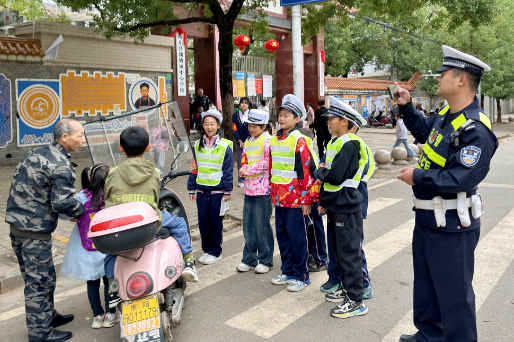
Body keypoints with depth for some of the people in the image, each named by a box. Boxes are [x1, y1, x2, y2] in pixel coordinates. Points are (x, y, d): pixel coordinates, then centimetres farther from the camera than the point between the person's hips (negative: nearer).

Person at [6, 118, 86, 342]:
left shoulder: (36, 153, 10)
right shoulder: (61, 166, -18)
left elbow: (19, 181, 17)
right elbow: (62, 203, -22)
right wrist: (82, 211, -6)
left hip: (17, 224, 9)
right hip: (35, 232, -9)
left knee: (33, 277, 21)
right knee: (40, 281, 2)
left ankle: (48, 316, 38)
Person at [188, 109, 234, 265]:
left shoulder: (225, 146, -3)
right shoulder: (197, 145, 9)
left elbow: (228, 170, -4)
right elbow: (194, 168, 12)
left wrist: (227, 191, -7)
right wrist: (191, 188, 9)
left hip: (217, 191, -4)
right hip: (201, 190, 4)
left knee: (216, 222, 3)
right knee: (203, 221, 9)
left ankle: (215, 251, 16)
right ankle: (206, 249, 24)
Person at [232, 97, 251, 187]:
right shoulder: (235, 115, 7)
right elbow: (235, 129, 4)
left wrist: (247, 141, -13)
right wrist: (239, 141, -8)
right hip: (240, 142, 3)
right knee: (240, 161, 3)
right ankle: (241, 180, 11)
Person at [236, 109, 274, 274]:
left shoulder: (268, 141, -8)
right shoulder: (248, 141, 17)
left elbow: (268, 163, -14)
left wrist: (248, 170, -13)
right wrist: (244, 168, -3)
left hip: (263, 188, -7)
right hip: (249, 188, 7)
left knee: (262, 226, -1)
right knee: (248, 224, 10)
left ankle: (266, 260, 13)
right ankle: (249, 259, 21)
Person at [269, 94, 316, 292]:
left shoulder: (298, 141, -11)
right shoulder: (274, 140, 11)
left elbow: (306, 172, -13)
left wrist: (306, 200, -14)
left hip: (295, 199, -7)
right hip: (278, 198, 7)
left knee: (297, 237, 1)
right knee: (282, 235, 14)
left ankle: (301, 276, 14)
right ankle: (288, 272, 28)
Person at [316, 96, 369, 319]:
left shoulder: (349, 144, -17)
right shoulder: (334, 143, 13)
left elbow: (335, 176, -23)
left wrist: (320, 171, -5)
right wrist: (324, 201, 16)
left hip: (346, 208, -10)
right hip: (334, 206, 10)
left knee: (349, 253, -4)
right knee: (338, 250, 18)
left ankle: (356, 301, 4)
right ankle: (346, 287, 32)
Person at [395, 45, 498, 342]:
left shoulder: (476, 130, -24)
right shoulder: (446, 116, 5)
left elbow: (459, 178, -31)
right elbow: (422, 130, 28)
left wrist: (418, 177, -21)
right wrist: (406, 106, 16)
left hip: (451, 228, -10)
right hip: (427, 218, 10)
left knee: (454, 293, 5)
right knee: (425, 284, 24)